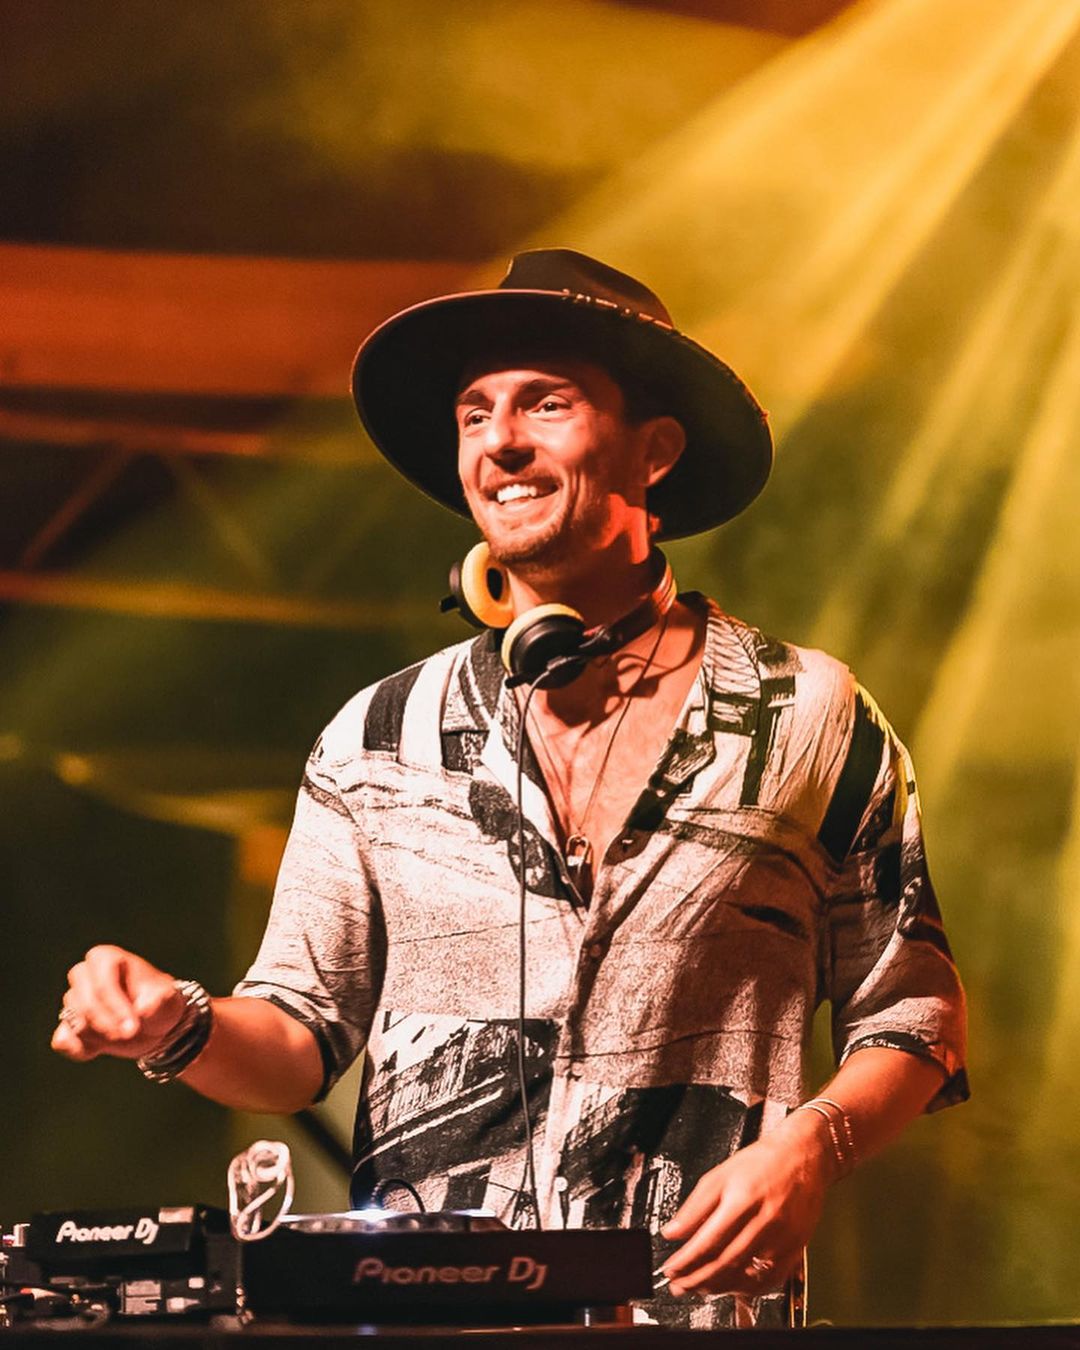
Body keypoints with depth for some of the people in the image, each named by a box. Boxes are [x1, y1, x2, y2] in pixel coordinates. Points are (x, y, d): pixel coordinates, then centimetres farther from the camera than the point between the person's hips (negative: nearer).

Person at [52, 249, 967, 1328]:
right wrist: (184, 1031, -9)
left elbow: (910, 1017, 9)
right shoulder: (376, 737, 11)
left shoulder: (810, 720, 5)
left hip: (694, 1312, -2)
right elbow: (302, 1034, 11)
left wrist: (811, 1143, -9)